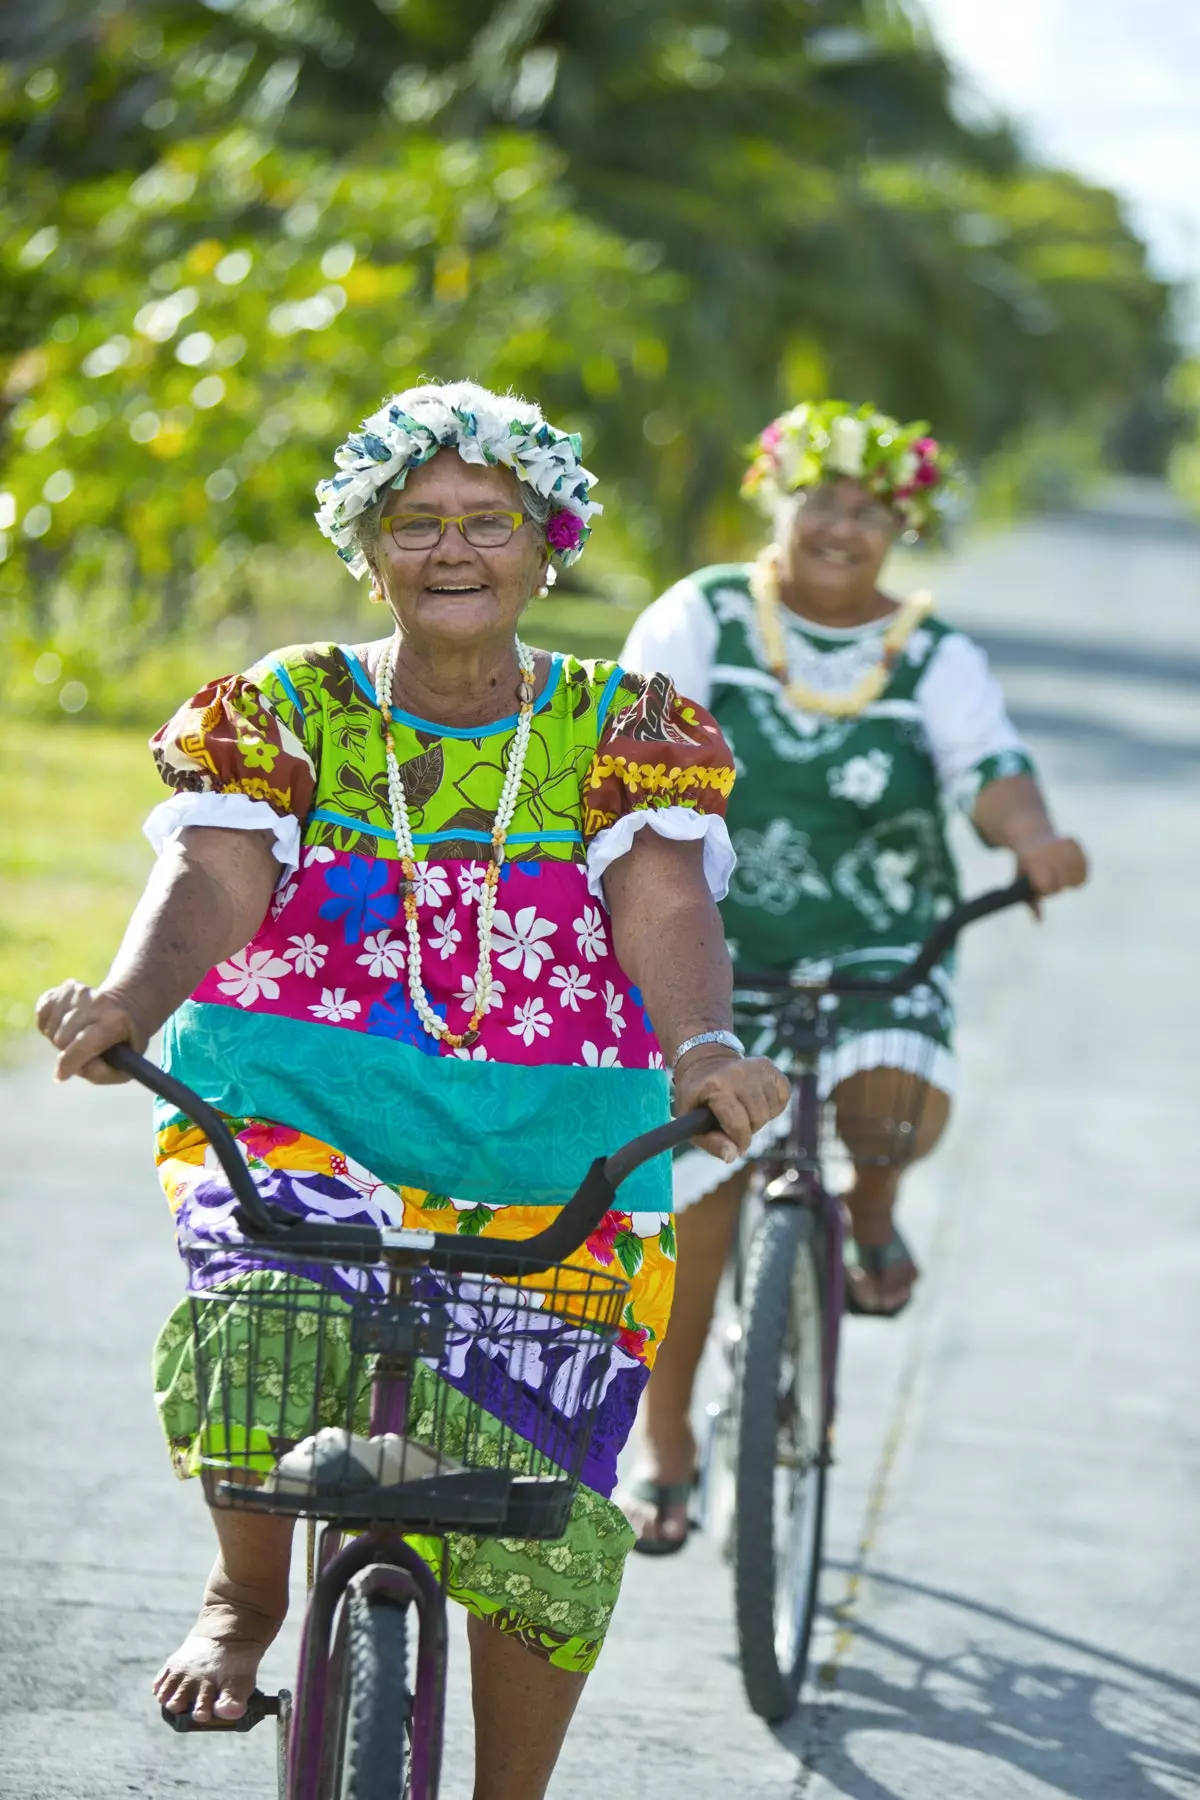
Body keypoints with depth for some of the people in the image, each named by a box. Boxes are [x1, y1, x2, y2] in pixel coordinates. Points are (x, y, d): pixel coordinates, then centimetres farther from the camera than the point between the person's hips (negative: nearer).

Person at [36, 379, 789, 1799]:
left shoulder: (625, 733, 7)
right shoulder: (276, 713, 7)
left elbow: (665, 909, -9)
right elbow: (210, 884, -9)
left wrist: (705, 1048, -32)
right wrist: (126, 999, -33)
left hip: (549, 1162, 1)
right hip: (299, 1115, -1)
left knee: (550, 1535, -8)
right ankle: (246, 1595, -3)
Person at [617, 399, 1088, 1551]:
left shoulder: (935, 661, -1)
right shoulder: (703, 619, -2)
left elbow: (989, 768, -15)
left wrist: (1033, 840, -38)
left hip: (878, 950, 0)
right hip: (714, 946, 0)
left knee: (894, 1100, -31)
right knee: (694, 1198, 0)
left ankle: (870, 1215, 7)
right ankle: (665, 1446, 19)